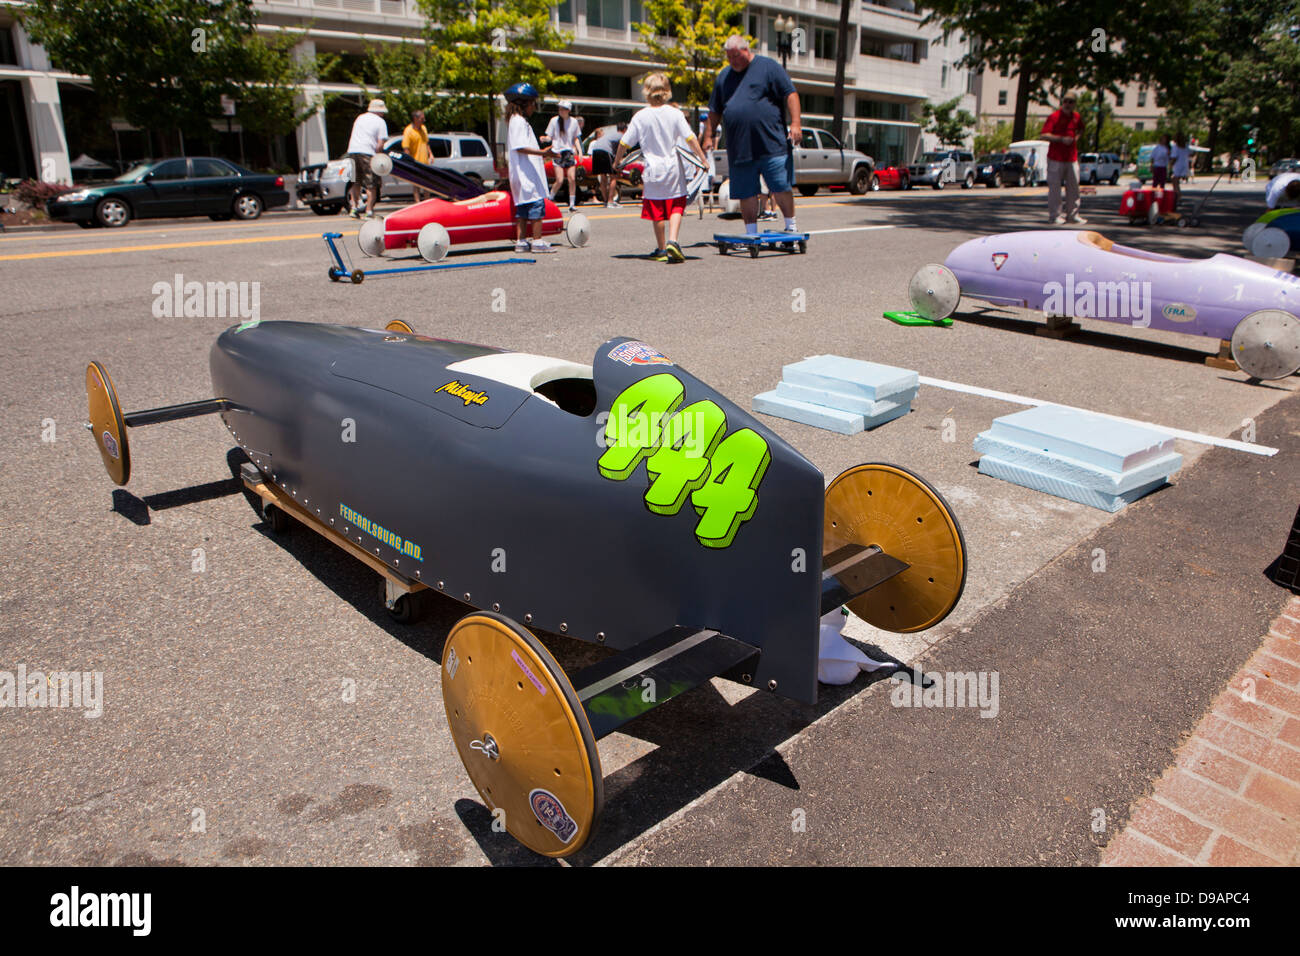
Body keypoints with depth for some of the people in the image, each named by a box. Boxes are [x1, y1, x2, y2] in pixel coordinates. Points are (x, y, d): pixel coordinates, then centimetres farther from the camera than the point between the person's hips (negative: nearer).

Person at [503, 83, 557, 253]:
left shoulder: (516, 120, 20)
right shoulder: (519, 121, -11)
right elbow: (520, 147, -21)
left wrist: (541, 153, 35)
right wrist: (541, 152, -30)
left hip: (522, 175, 10)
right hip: (527, 174, -10)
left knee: (523, 207, 10)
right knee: (537, 204, -8)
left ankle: (521, 241, 10)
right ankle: (537, 241, -7)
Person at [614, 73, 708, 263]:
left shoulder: (640, 116, -3)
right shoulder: (675, 114, -4)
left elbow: (625, 143, 1)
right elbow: (690, 138, -7)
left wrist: (617, 161, 15)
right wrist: (702, 158, 1)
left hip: (653, 170, 0)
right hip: (673, 169, 0)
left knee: (656, 212, 8)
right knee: (676, 207, 6)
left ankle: (661, 249, 14)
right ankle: (672, 240, -14)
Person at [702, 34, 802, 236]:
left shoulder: (768, 66, 3)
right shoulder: (724, 76, 17)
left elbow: (790, 94, -3)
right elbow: (715, 111, 23)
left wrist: (795, 123, -13)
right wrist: (709, 136, 17)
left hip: (772, 145, -4)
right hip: (739, 149, 4)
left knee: (781, 188, -2)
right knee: (746, 194, 5)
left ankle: (791, 225, 14)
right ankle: (751, 233, 14)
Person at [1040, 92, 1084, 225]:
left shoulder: (1077, 117, 12)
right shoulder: (1054, 117, -6)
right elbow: (1045, 135, -14)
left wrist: (1076, 137, 12)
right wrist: (1061, 139, -22)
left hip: (1072, 158, 6)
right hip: (1055, 158, -6)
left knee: (1074, 186, 8)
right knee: (1054, 187, -5)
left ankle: (1073, 215, 16)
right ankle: (1054, 216, 2)